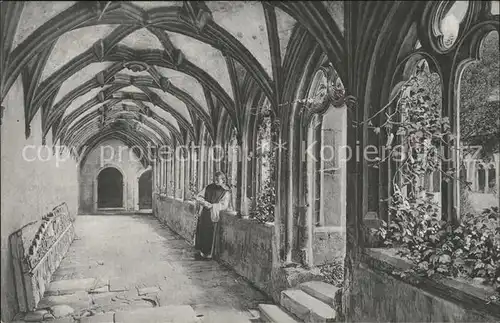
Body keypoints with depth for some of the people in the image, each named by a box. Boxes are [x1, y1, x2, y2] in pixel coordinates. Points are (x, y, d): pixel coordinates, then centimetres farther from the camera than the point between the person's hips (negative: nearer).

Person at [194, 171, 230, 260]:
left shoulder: (225, 192, -2)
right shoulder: (209, 187, 10)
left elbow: (224, 205, -11)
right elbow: (198, 196, 8)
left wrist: (211, 206, -16)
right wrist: (205, 203, -10)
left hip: (213, 216, -4)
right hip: (203, 214, 4)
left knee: (209, 235, -2)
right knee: (200, 232, 7)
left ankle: (208, 254, 12)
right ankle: (201, 251, 21)